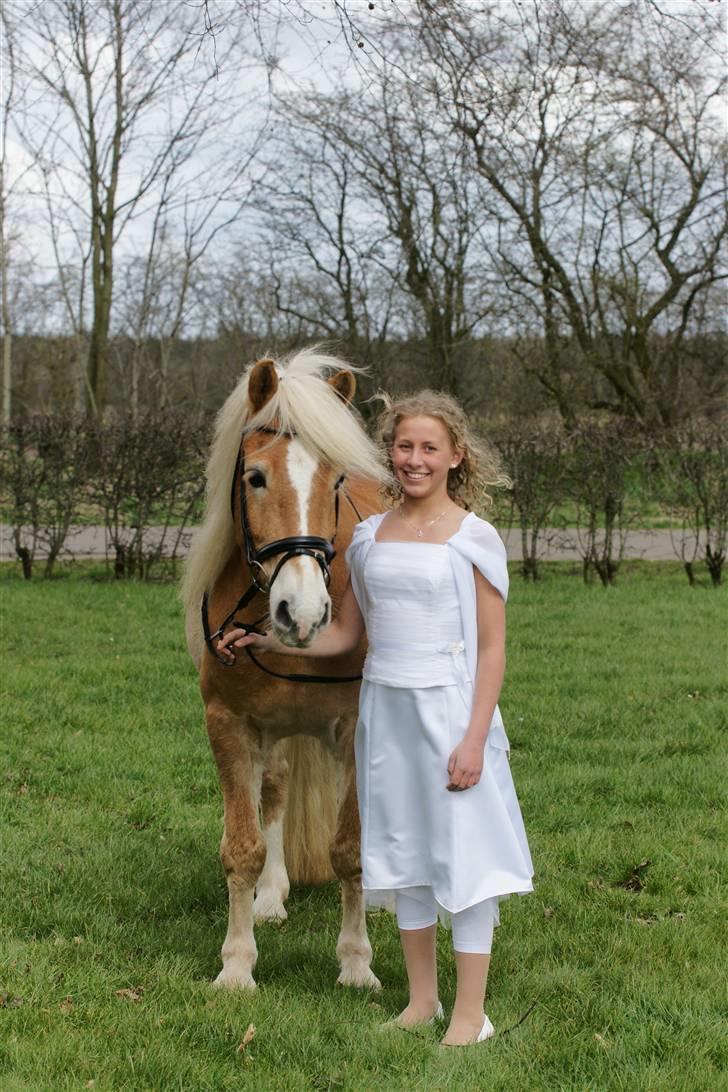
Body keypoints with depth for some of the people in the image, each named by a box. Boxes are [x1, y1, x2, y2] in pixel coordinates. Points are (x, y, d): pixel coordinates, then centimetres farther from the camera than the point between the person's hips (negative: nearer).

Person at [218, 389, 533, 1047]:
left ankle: (470, 1016, 8)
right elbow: (345, 634, 15)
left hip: (449, 706, -5)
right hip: (385, 709, 6)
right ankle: (422, 1000, 26)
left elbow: (491, 649, -9)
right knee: (402, 851, 13)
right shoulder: (370, 536, 8)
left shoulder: (473, 538, -7)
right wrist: (265, 642, 6)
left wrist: (474, 738, -16)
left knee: (460, 853, -1)